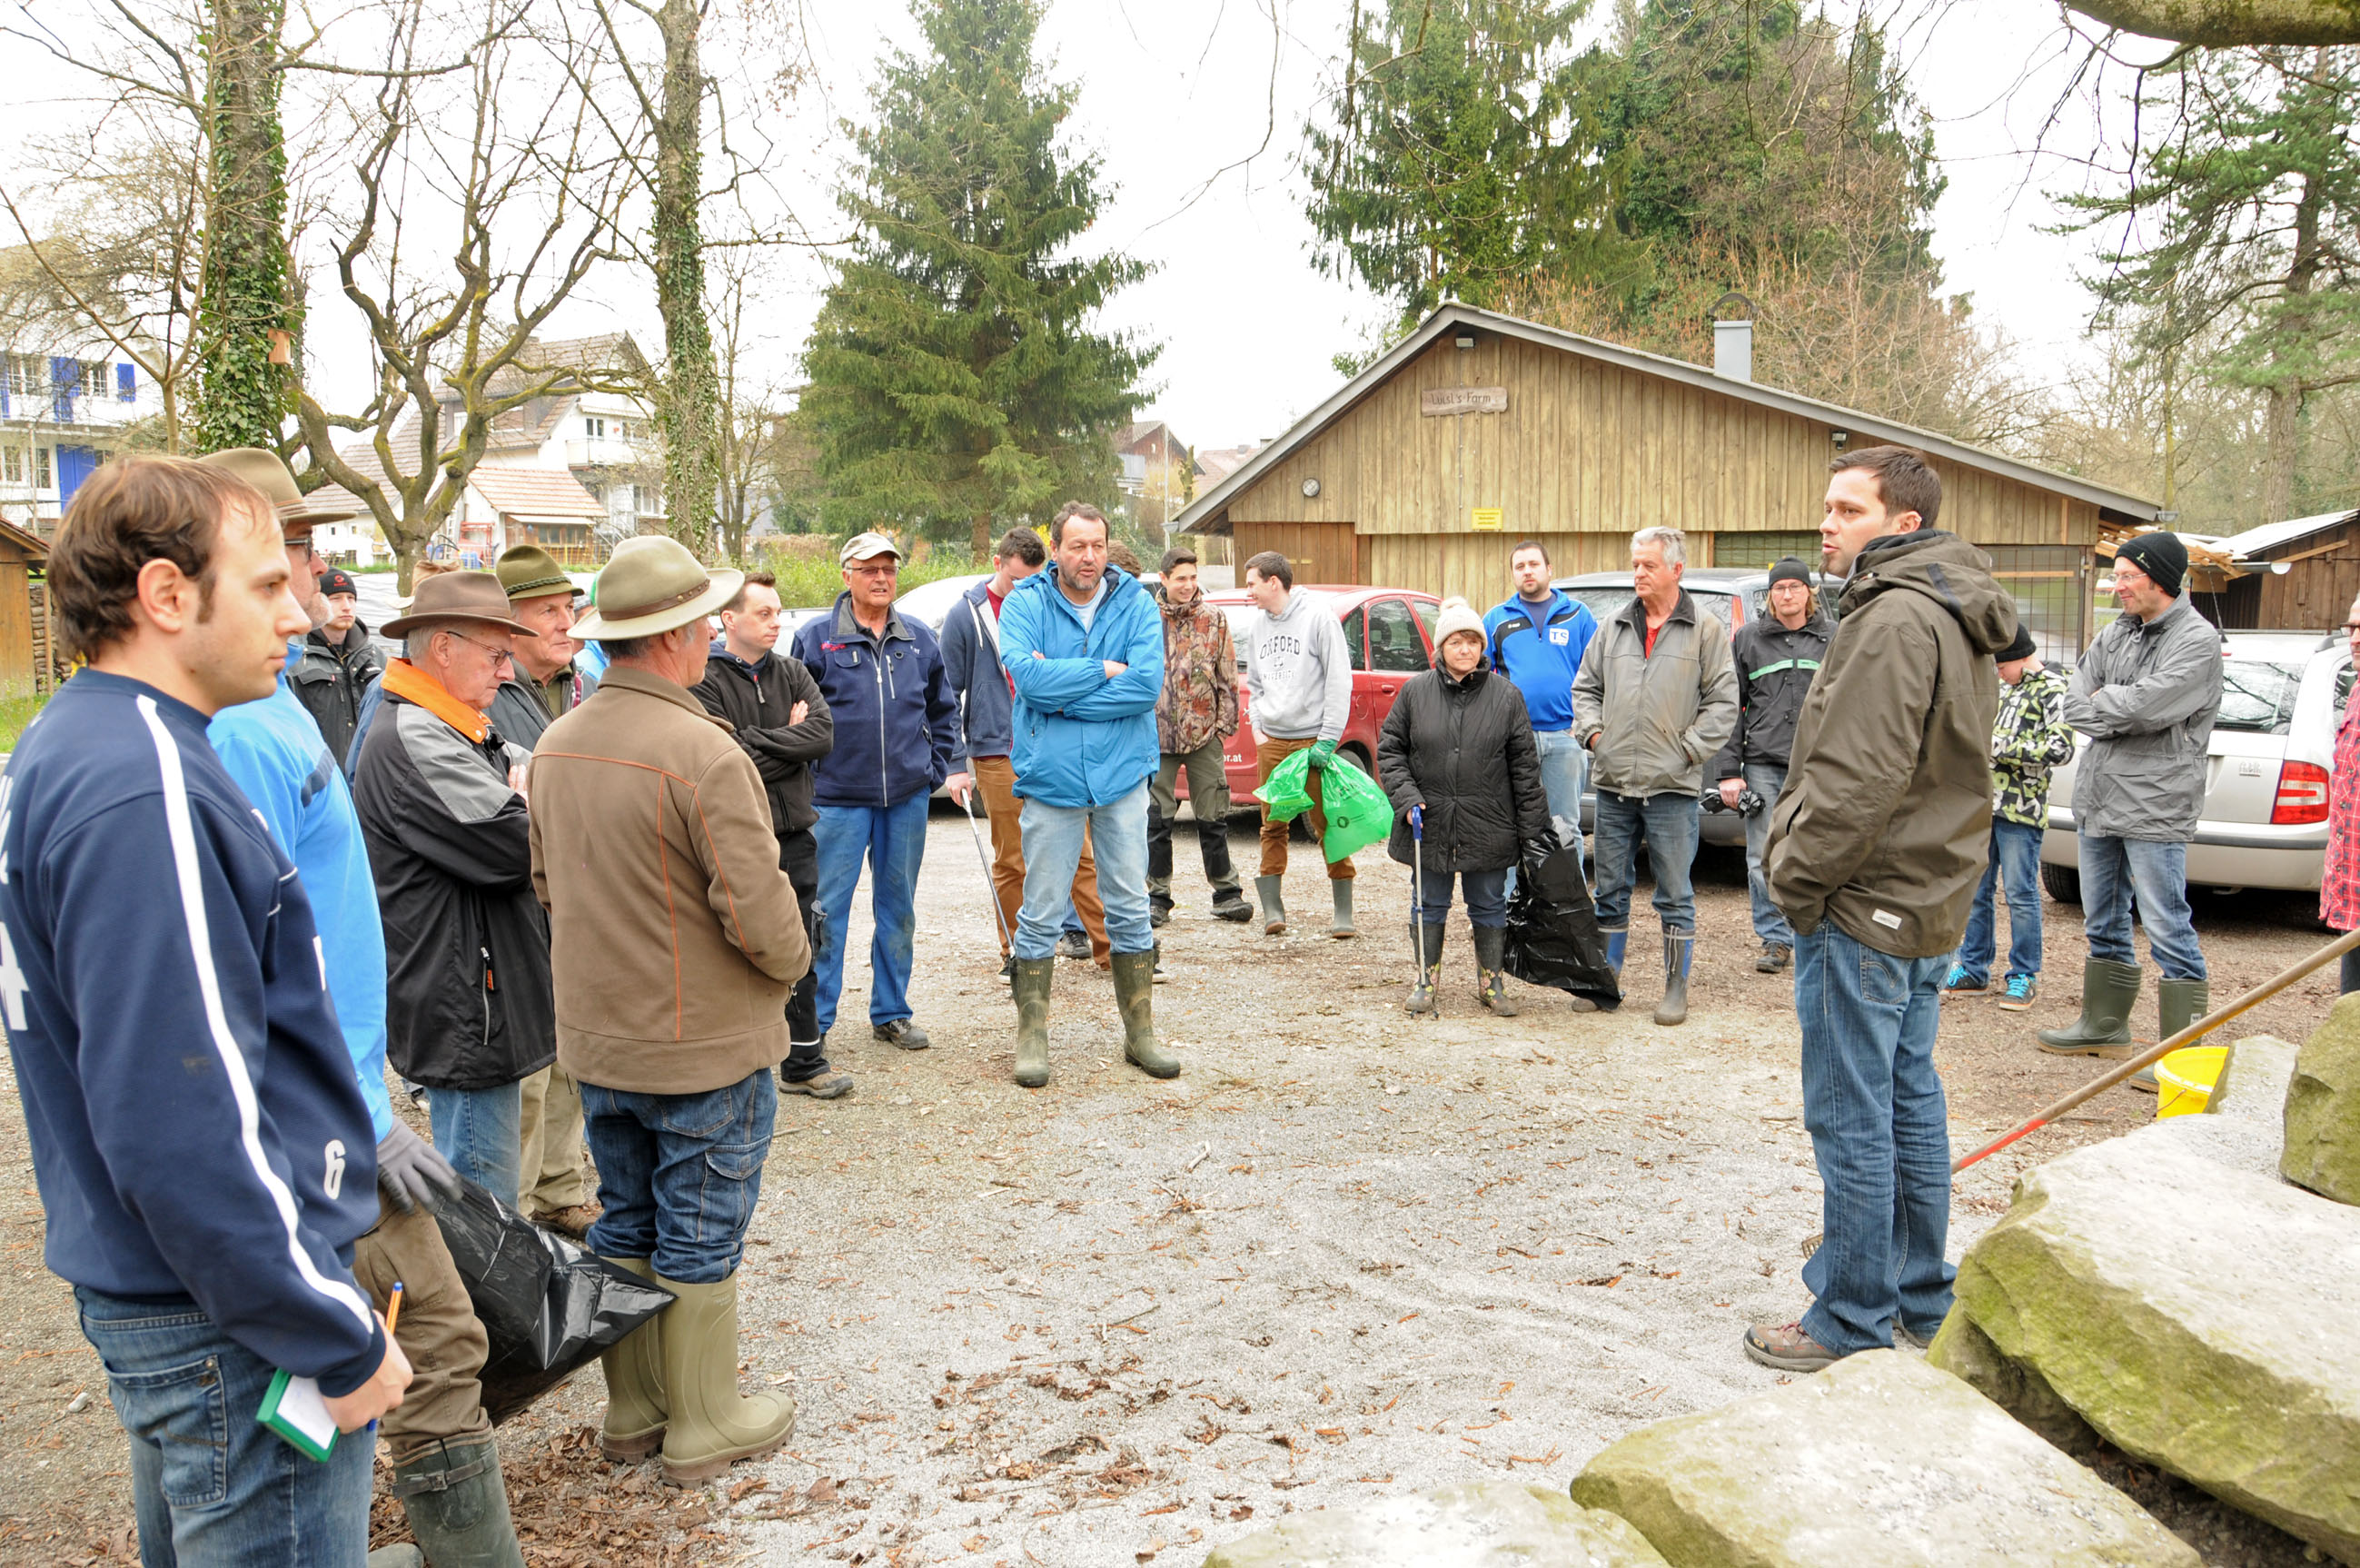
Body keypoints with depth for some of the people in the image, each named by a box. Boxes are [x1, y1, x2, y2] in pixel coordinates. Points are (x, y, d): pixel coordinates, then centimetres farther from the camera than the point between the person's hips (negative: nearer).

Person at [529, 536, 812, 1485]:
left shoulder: (556, 744, 1)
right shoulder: (703, 754, -24)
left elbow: (546, 884, 11)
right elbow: (760, 913, -23)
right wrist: (792, 963, -3)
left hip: (595, 1035, 7)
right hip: (704, 1045, -7)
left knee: (626, 1226, 19)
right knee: (701, 1241, 7)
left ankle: (632, 1413, 33)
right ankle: (703, 1427, 22)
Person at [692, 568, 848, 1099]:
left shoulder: (792, 672, 11)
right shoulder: (704, 680, -7)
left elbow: (823, 733, -4)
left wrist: (760, 744, -12)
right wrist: (788, 740, -9)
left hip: (794, 834, 5)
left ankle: (804, 1063, 20)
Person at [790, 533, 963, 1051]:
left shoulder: (920, 639, 9)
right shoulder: (816, 638, -2)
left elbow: (942, 711, 19)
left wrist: (942, 769, 10)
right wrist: (803, 784, -5)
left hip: (908, 797, 4)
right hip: (838, 799, -4)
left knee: (899, 908, 12)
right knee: (827, 912, -1)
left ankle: (891, 1013, 25)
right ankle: (814, 1022, 9)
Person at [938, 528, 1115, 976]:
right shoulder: (966, 615, 1)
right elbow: (950, 695, 2)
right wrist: (957, 762, -3)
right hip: (998, 756, -2)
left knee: (1078, 854, 1)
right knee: (1010, 863, 5)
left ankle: (1108, 948, 7)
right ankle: (1014, 955, 17)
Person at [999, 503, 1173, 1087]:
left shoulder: (1136, 603, 0)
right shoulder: (1024, 604, -2)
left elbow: (1148, 683, -14)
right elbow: (1028, 676, -18)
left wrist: (1061, 686, -15)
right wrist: (1103, 671, -13)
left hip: (1123, 776, 1)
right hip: (1050, 777, -1)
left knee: (1130, 908, 9)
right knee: (1040, 914, 5)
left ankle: (1139, 1032, 22)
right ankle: (1032, 1035, 18)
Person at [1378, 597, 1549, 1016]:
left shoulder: (1508, 696, -1)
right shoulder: (1415, 691, 0)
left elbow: (1525, 765, 1)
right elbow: (1390, 749, 5)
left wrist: (1531, 826, 0)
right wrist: (1406, 797, -8)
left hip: (1488, 827, 0)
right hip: (1430, 824, 1)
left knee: (1489, 906, 10)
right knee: (1430, 904, 12)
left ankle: (1491, 982, 24)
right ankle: (1426, 979, 25)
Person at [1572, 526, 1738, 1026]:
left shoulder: (1705, 629, -1)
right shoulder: (1614, 627, 11)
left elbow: (1723, 701, -2)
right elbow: (1585, 687, 19)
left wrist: (1688, 749, -9)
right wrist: (1593, 732, 3)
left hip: (1671, 786, -4)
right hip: (1613, 782, 4)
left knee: (1675, 896, 3)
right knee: (1610, 891, 11)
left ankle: (1676, 989, 13)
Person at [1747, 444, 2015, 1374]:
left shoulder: (1895, 617, -19)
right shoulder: (1953, 617, 15)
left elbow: (1857, 781, -25)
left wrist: (1796, 878, -13)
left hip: (1863, 910, -11)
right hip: (1927, 902, 11)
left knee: (1852, 1121, -2)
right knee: (1911, 1104, 18)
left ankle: (1852, 1324, 8)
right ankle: (1922, 1299, 29)